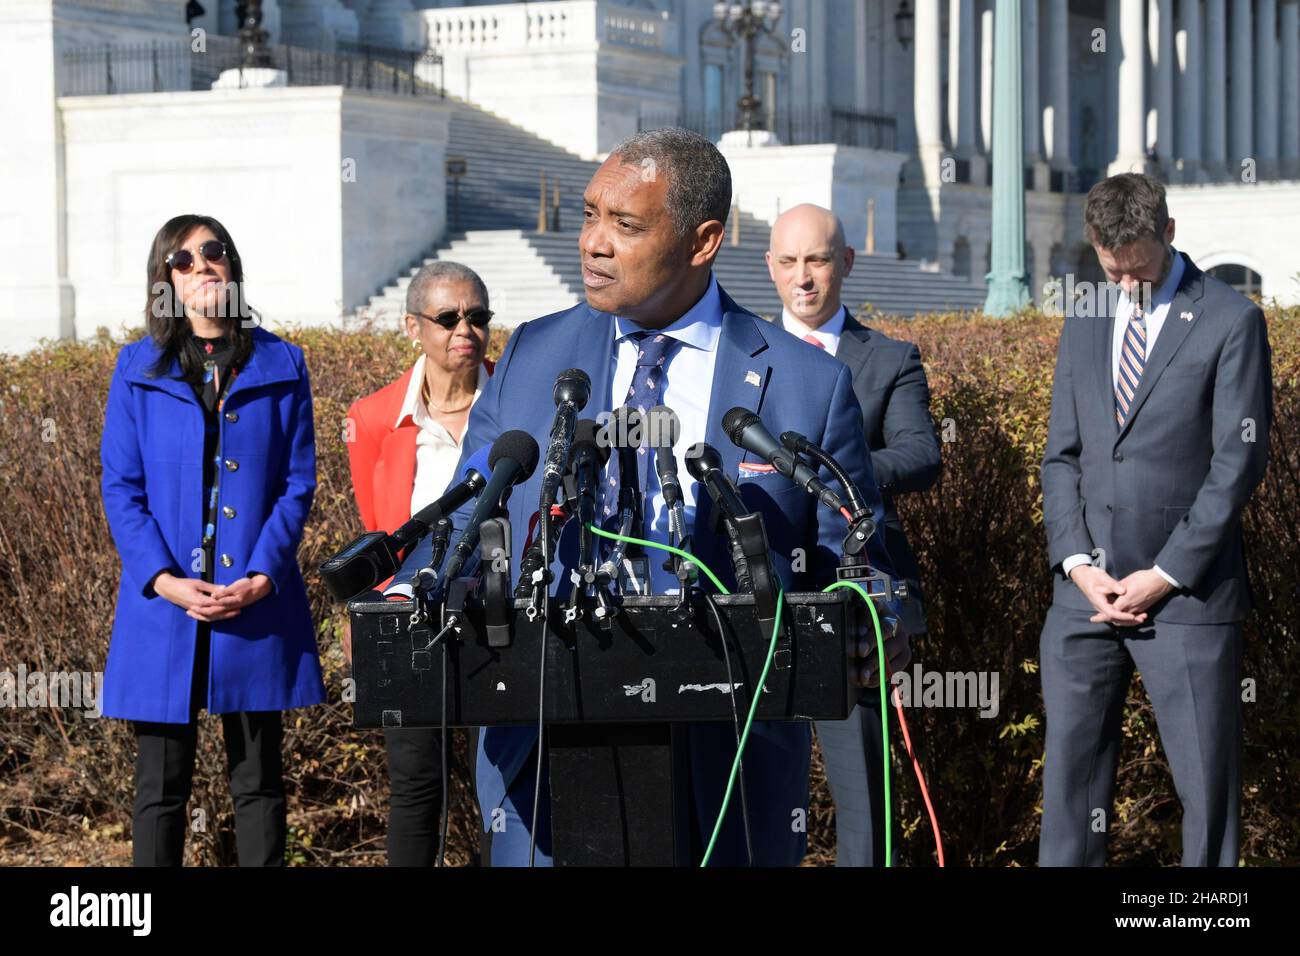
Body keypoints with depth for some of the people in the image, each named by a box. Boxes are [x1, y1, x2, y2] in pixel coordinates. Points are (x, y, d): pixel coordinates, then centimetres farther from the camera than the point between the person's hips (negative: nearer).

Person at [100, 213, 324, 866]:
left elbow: (297, 483, 3)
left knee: (258, 780, 7)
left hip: (257, 604, 0)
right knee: (160, 784, 3)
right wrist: (165, 580, -12)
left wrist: (261, 578, -11)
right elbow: (121, 488, 2)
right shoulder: (139, 370, 5)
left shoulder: (281, 366, 6)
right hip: (165, 599, 0)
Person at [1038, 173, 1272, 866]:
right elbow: (1062, 456, 15)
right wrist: (1077, 562, -2)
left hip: (1186, 594, -5)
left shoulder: (1230, 322, -2)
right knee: (1072, 769, 5)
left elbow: (1238, 461, -7)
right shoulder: (1084, 328, 16)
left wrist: (1166, 575, -11)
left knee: (1206, 779, -2)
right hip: (1088, 588, 5)